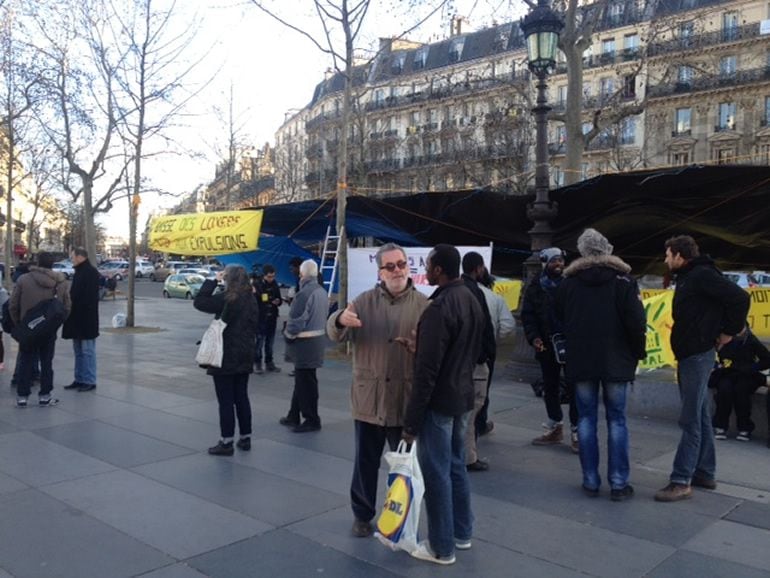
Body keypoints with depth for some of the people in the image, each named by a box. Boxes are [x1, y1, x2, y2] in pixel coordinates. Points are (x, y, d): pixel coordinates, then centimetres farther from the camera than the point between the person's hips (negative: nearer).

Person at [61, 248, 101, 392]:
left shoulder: (91, 272, -14)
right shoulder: (79, 272, 16)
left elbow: (89, 297, -21)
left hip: (87, 319, -10)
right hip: (77, 318, 10)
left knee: (87, 351, -4)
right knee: (78, 351, 14)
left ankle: (89, 381, 2)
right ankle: (79, 379, 21)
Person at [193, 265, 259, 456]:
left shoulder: (226, 298, -17)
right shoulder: (251, 299, 6)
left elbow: (199, 302, -13)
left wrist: (213, 280, -8)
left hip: (225, 357, -7)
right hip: (245, 356, 7)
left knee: (226, 400, 0)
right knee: (242, 397, 15)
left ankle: (227, 442, 5)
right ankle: (245, 438, 22)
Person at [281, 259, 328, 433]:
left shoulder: (305, 293, -19)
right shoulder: (322, 292, 9)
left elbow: (296, 320, -19)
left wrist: (288, 334, -1)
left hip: (305, 342, -9)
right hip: (318, 338, 9)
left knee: (305, 382, -1)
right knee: (301, 379, 16)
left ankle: (311, 420, 5)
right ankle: (294, 416, 25)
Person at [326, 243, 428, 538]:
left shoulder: (422, 304, 0)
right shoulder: (365, 301, 3)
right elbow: (335, 334, -5)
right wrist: (340, 320, -28)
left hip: (407, 398, -1)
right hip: (369, 396, 1)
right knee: (365, 461, 12)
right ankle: (362, 515, 30)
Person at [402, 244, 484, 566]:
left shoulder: (439, 308, -23)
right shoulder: (472, 301, 6)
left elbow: (426, 371, -23)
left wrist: (411, 419, -18)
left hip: (439, 402, -9)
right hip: (463, 398, 9)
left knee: (437, 473, 3)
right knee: (456, 466, 20)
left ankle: (442, 548, 14)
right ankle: (462, 533, 33)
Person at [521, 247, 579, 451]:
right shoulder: (535, 287, 4)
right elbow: (527, 315, 4)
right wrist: (533, 337, -10)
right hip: (547, 346, 3)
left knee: (574, 389, 0)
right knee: (550, 388, 15)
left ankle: (576, 432, 10)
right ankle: (555, 428, 30)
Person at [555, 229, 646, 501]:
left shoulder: (568, 282, 2)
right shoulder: (622, 280, -5)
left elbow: (560, 320, 10)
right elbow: (636, 321, -10)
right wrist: (638, 352, 3)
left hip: (580, 360, 1)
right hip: (615, 361, -1)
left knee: (586, 418, 8)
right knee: (616, 420, 6)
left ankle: (590, 481, 9)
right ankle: (618, 483, 7)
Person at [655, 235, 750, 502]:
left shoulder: (702, 274, -14)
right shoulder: (687, 278, 16)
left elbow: (740, 298, -21)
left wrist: (729, 331, -14)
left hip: (698, 355, -10)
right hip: (688, 355, 10)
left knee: (690, 420, -8)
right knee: (700, 417, 15)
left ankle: (681, 481, -5)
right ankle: (704, 473, 23)